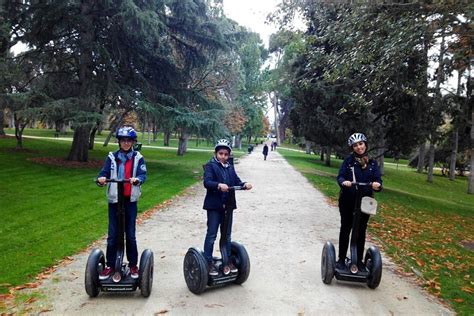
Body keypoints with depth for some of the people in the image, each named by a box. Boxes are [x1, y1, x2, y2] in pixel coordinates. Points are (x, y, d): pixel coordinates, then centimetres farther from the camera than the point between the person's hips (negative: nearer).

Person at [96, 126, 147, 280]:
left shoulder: (138, 158, -1)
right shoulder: (112, 157, 2)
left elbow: (143, 175, -12)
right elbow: (104, 172, -8)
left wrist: (137, 179, -35)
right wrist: (101, 178, -31)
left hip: (130, 200, -1)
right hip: (114, 199, 1)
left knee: (130, 234, 5)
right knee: (113, 234, 5)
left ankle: (133, 265, 19)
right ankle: (109, 265, 19)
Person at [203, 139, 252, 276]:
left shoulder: (230, 168, 12)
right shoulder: (210, 166, -6)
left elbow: (237, 182, 4)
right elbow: (207, 182, -21)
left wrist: (244, 185, -18)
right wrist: (219, 185, -40)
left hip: (228, 205, 6)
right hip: (214, 205, -5)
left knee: (227, 235, 14)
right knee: (211, 234, 3)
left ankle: (227, 261, 27)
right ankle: (208, 262, 14)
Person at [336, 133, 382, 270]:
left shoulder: (372, 162, 1)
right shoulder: (348, 160, -5)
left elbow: (378, 179, -5)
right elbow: (340, 176, -11)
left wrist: (377, 185, -28)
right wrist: (344, 182, -33)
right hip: (347, 201, -2)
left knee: (361, 231, 11)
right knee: (345, 229, 8)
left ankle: (359, 260, 25)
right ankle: (341, 259, 20)